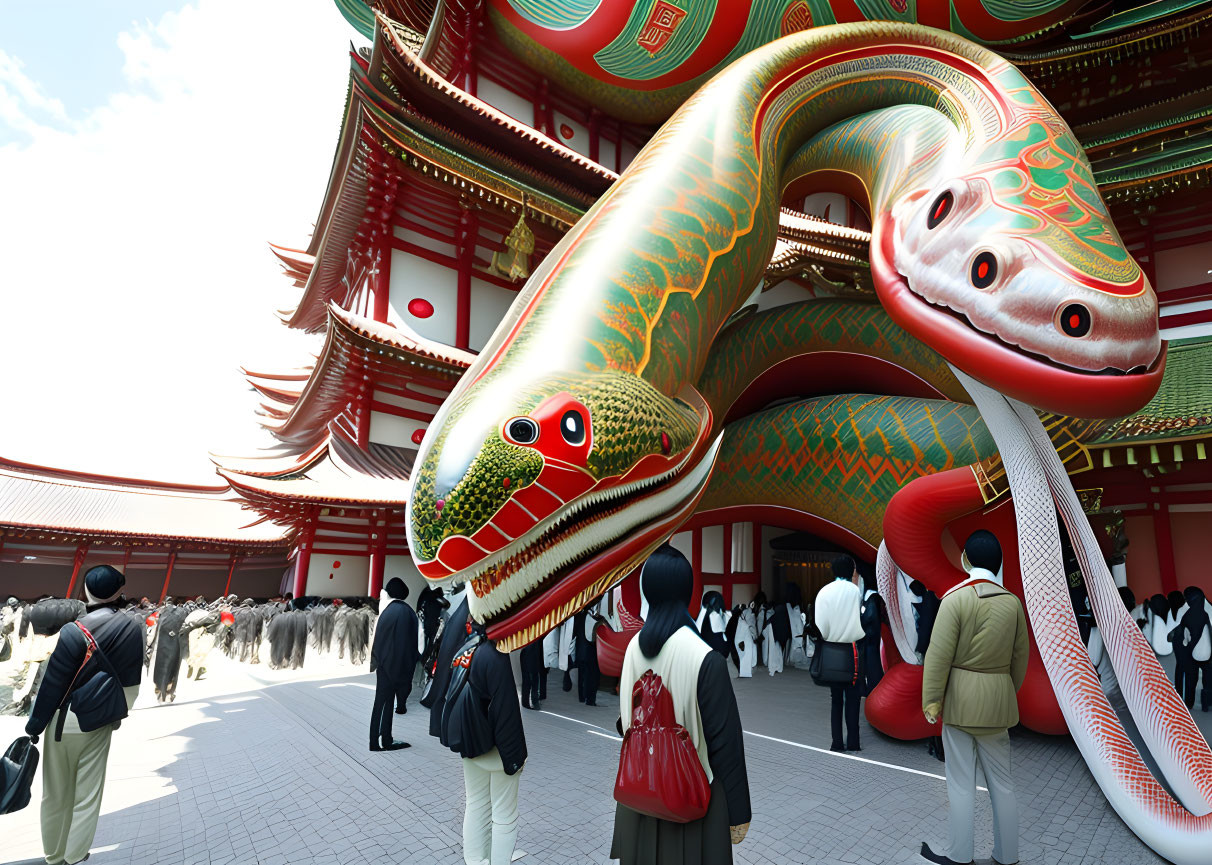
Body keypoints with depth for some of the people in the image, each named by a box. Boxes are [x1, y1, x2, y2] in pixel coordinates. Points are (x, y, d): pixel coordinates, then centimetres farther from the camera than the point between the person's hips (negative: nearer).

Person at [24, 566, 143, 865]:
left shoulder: (75, 631, -20)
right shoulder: (133, 630, -8)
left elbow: (52, 683, -14)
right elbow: (132, 683, 1)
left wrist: (34, 725, -2)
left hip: (63, 723, -2)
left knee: (56, 795, 17)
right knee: (88, 795, 15)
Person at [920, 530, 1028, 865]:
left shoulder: (956, 598, -15)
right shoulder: (1013, 602, -1)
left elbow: (939, 654, -16)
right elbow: (1020, 657, 8)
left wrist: (931, 699, -9)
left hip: (961, 699, -5)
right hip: (999, 700, 5)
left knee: (961, 783, 6)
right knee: (1002, 782, 17)